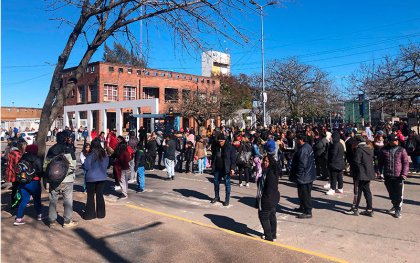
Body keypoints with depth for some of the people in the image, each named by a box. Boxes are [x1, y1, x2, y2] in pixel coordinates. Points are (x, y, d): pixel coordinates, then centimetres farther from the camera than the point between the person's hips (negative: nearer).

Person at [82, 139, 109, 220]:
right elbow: (106, 165, 8)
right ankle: (101, 213, 19)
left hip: (91, 178, -4)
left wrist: (83, 165, 7)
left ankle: (90, 214, 14)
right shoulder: (104, 154, -2)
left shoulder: (91, 154, -16)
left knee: (91, 196, 8)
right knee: (100, 195, 12)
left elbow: (86, 166, -14)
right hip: (102, 177, 4)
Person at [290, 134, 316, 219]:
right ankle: (303, 207, 38)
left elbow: (302, 165, -26)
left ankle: (308, 212, 6)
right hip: (308, 175, 11)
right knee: (302, 193, 23)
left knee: (305, 194, -2)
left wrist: (298, 175, -18)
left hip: (304, 176, -11)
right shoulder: (308, 147, 9)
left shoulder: (303, 150, -25)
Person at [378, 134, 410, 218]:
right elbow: (380, 162, 12)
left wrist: (404, 173, -12)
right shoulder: (384, 150, 2)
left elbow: (406, 163, -2)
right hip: (387, 176, 2)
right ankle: (395, 206, 36)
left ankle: (398, 210, 13)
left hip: (398, 176, -2)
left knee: (398, 194, 0)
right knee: (391, 193, 15)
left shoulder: (401, 150, -2)